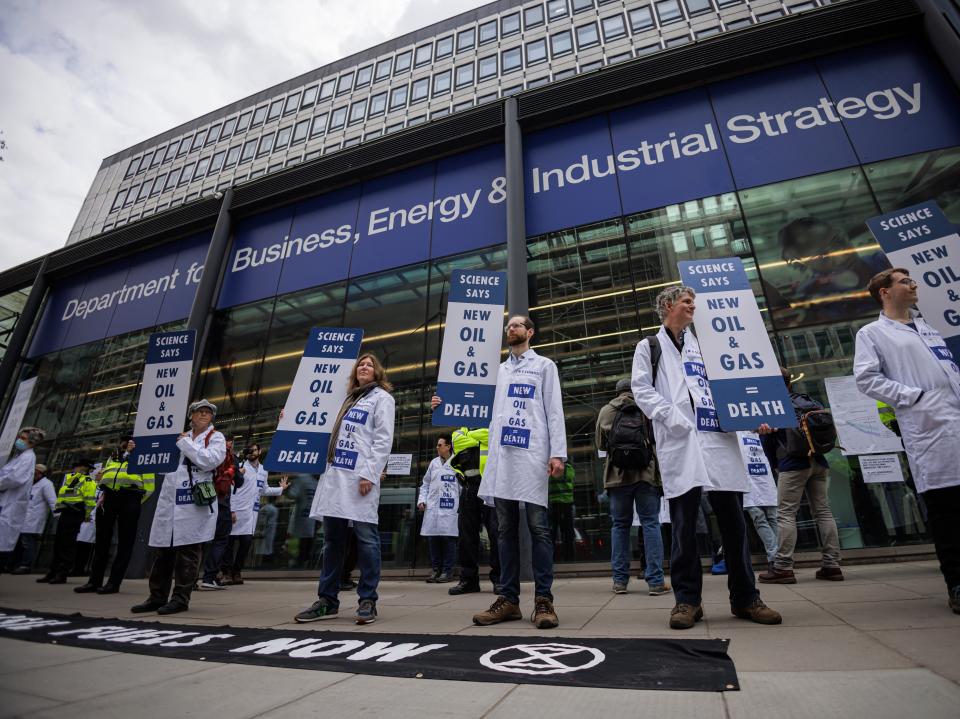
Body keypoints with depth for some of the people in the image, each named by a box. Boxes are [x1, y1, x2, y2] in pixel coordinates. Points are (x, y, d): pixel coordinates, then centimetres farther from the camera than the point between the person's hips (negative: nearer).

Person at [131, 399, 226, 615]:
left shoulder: (216, 438, 3)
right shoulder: (180, 435, 19)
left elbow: (209, 460, -16)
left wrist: (185, 443, -7)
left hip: (195, 502, -5)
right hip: (170, 499, 5)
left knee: (188, 550, -1)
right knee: (163, 549, 10)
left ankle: (181, 598, 8)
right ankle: (158, 597, 21)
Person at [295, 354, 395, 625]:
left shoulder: (382, 397, 4)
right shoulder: (349, 398, 24)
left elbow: (383, 439, -7)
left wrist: (369, 474, -16)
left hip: (360, 475, -7)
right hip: (335, 474, 7)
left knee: (366, 537, -4)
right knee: (332, 538, 9)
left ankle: (368, 601, 5)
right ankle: (327, 600, 19)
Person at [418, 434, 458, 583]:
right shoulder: (434, 462, 14)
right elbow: (426, 483, 19)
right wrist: (421, 499, 8)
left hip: (449, 508, -5)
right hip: (432, 507, 5)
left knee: (448, 538, -2)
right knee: (432, 538, 6)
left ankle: (447, 571, 11)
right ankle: (436, 569, 19)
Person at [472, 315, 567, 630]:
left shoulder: (545, 366, 11)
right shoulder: (501, 369, 24)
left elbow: (554, 410, 1)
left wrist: (558, 452, -10)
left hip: (533, 454, -4)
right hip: (501, 454, 5)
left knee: (539, 527, -4)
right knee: (506, 528, 5)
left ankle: (543, 599, 3)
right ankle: (509, 599, 11)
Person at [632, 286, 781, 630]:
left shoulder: (703, 346, 25)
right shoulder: (650, 347, 13)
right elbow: (641, 390, 1)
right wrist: (674, 417, -12)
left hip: (719, 439, 4)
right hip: (679, 442, -4)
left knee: (733, 521, 5)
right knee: (684, 524, -2)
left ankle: (745, 597, 17)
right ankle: (687, 599, 7)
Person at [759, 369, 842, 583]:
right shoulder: (810, 402, 13)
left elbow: (767, 441, 0)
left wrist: (775, 465, 13)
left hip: (793, 464, -6)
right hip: (819, 462, 7)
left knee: (786, 514, -6)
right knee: (823, 511, 9)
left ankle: (783, 567, -7)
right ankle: (832, 565, 11)